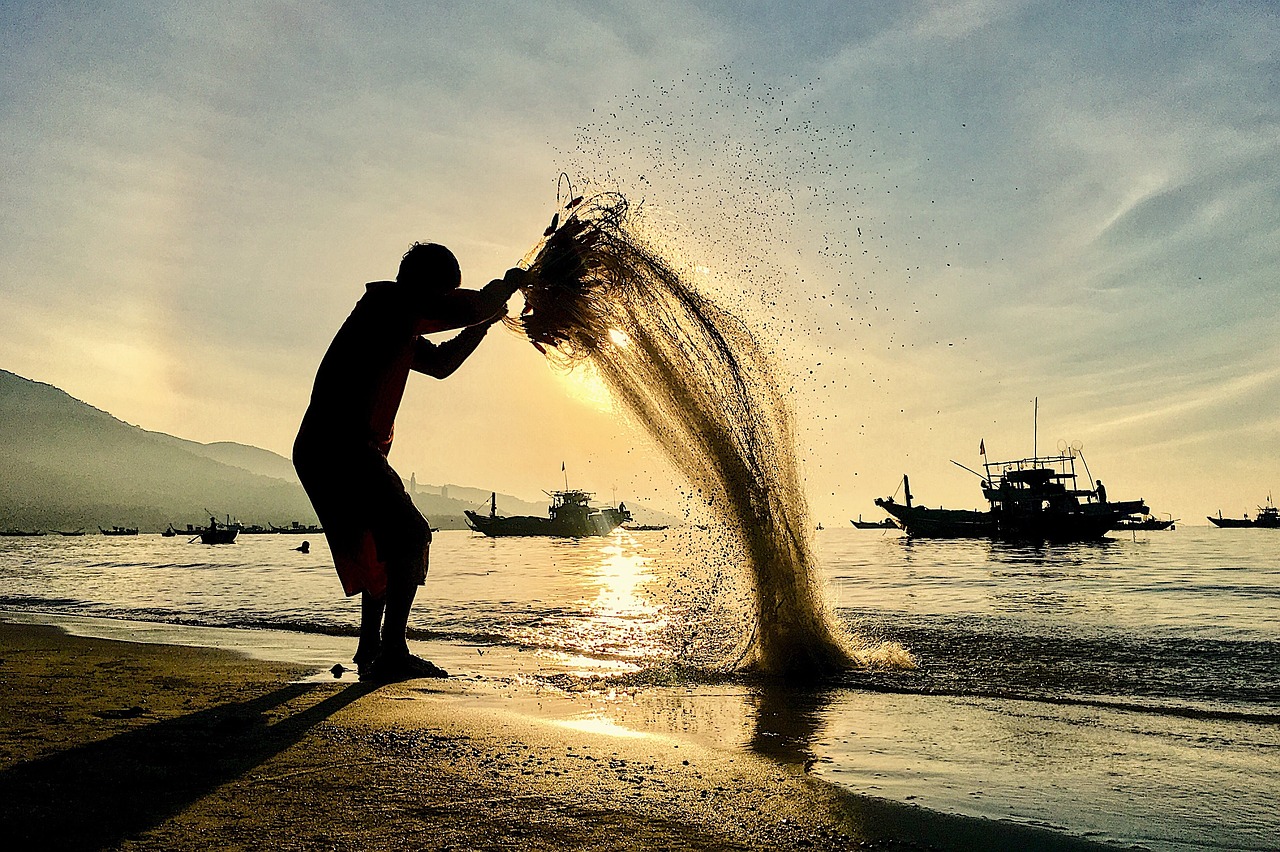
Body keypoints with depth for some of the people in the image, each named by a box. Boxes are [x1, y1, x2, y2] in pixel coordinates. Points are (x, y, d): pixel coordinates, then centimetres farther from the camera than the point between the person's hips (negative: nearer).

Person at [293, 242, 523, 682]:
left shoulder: (400, 326, 22)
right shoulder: (390, 300, -8)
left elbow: (440, 363, 34)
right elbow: (476, 307, -13)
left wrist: (484, 322, 26)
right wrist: (510, 282, 6)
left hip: (321, 451, 11)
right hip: (340, 449, -11)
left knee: (382, 546, 19)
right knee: (410, 535, -10)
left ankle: (370, 650, 26)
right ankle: (392, 652, -10)